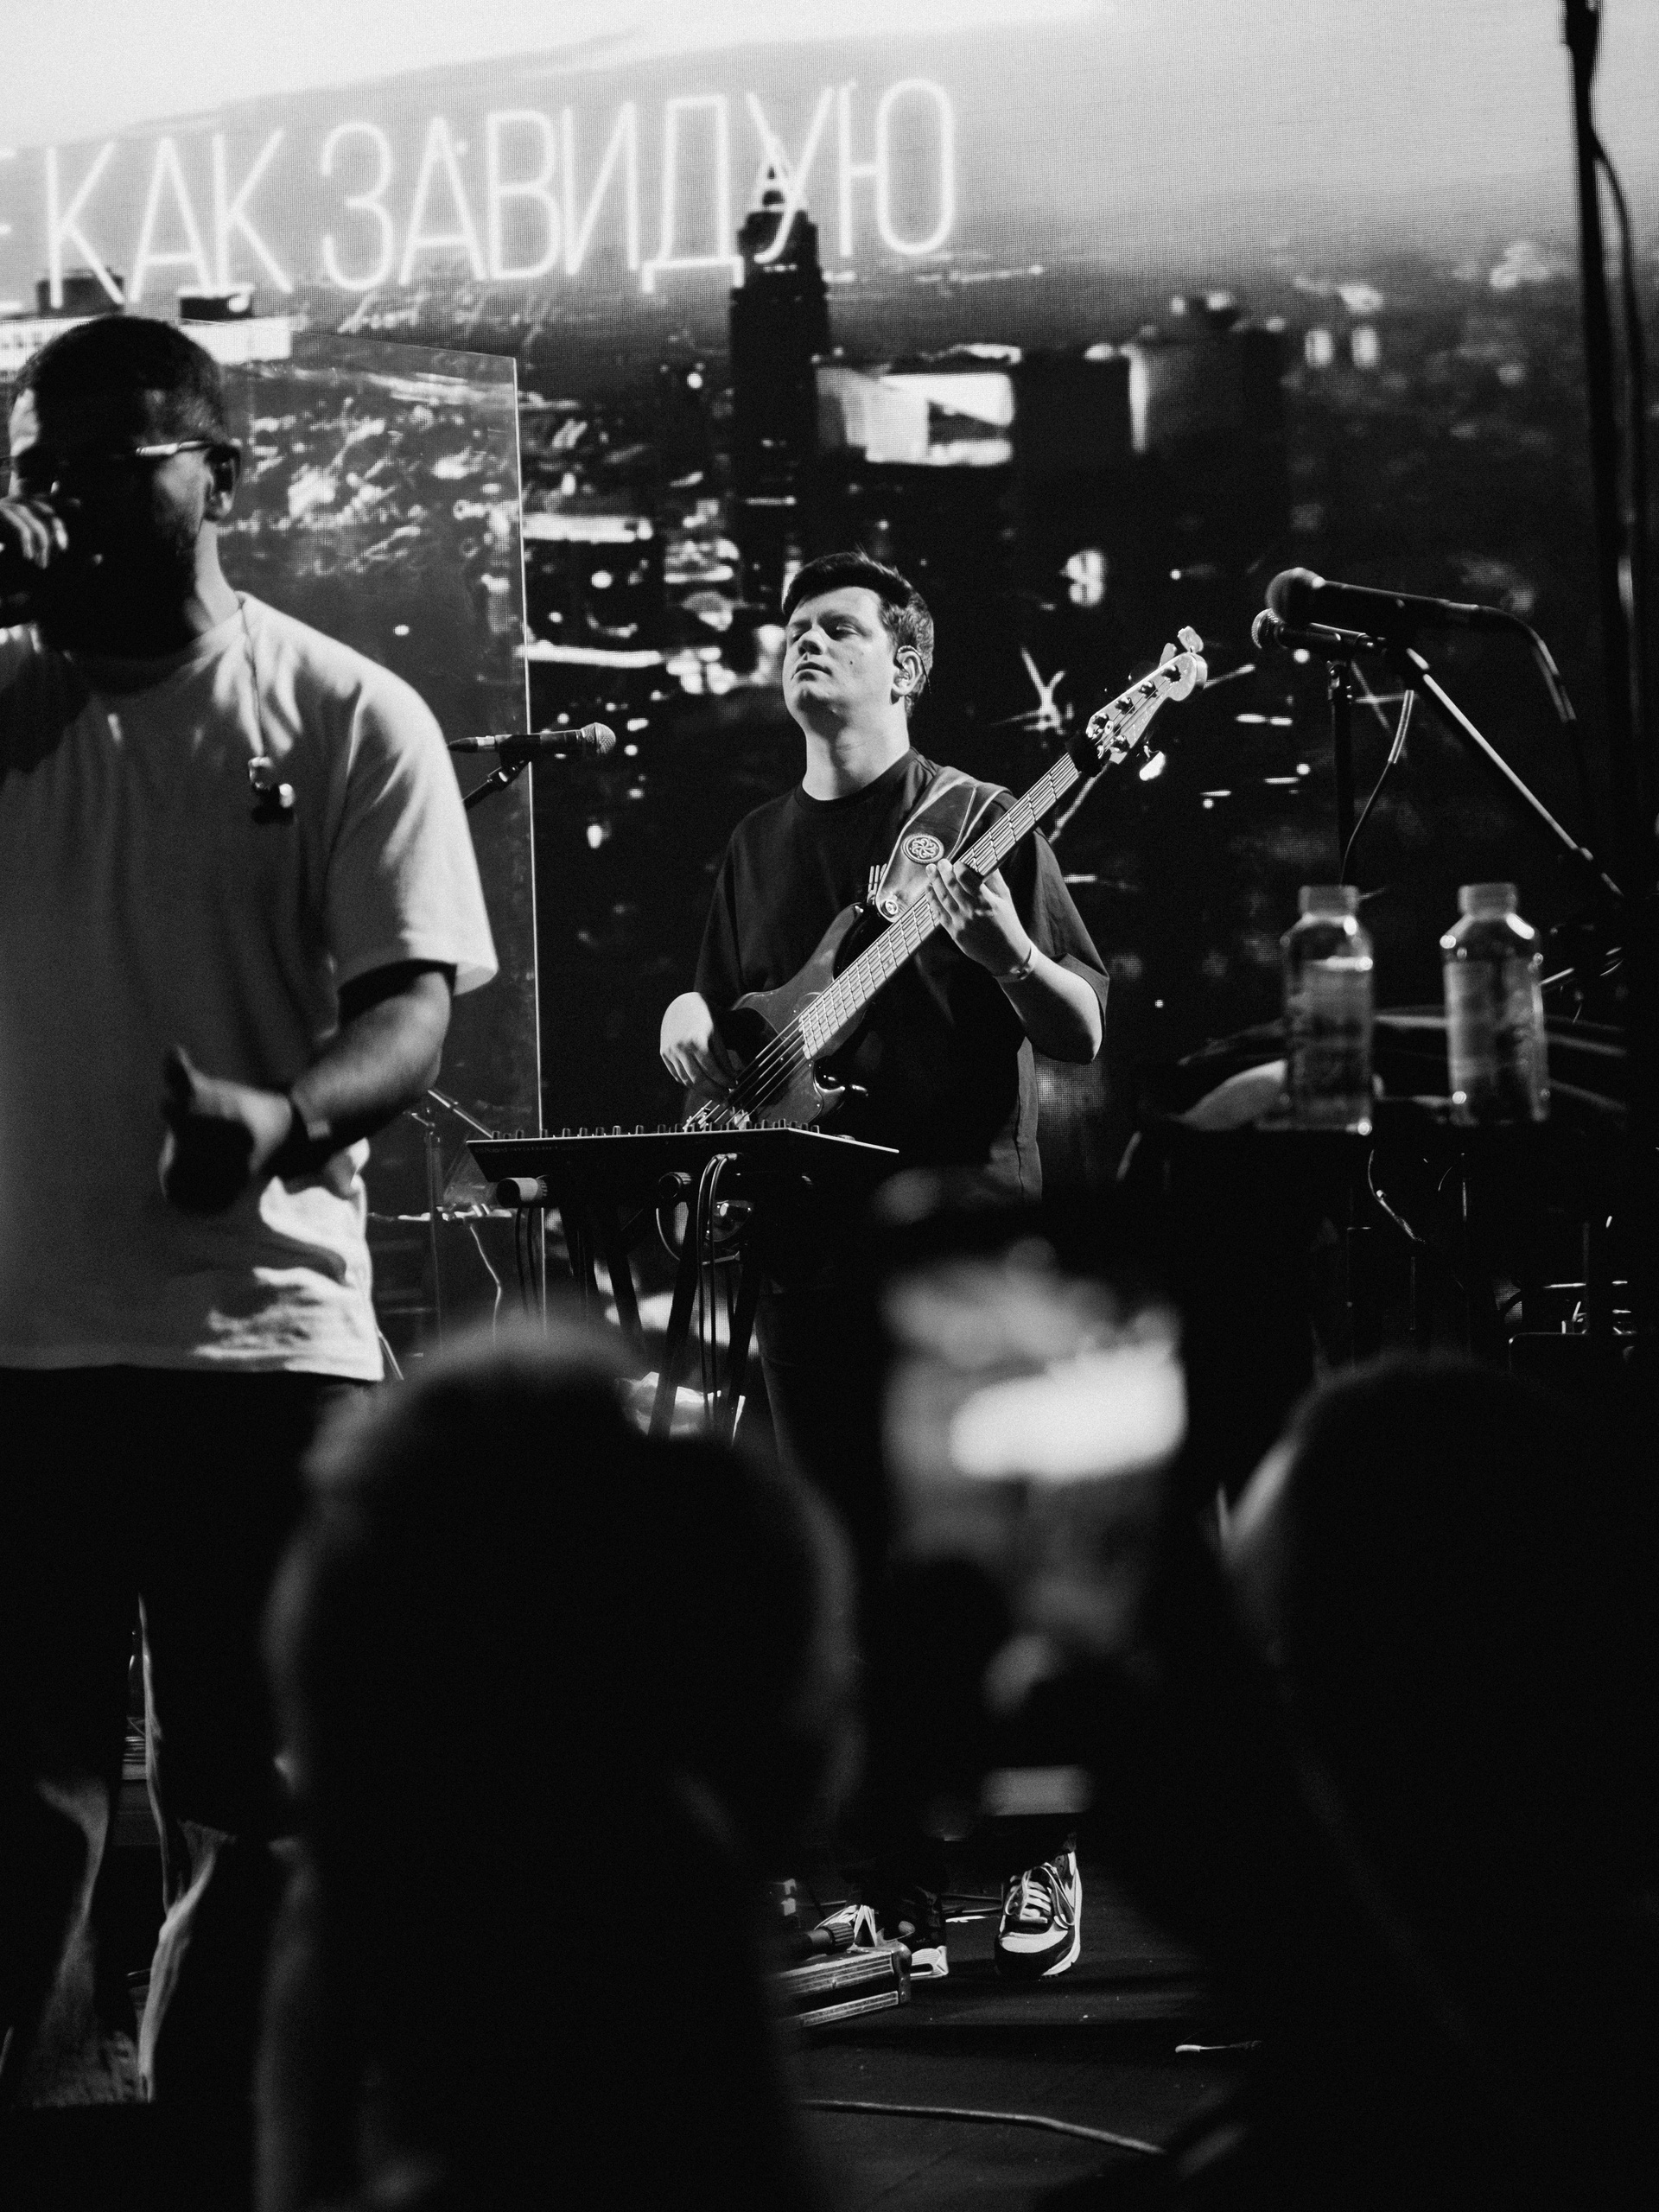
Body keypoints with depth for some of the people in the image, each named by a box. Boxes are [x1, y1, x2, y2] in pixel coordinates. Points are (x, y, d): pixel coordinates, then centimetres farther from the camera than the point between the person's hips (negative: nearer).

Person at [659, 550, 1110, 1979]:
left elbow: (1082, 1034, -3)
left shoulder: (981, 822, 2)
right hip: (808, 1254, 5)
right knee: (856, 1578, 3)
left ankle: (1043, 1861, 4)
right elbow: (727, 1047, 26)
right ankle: (900, 1894, 7)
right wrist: (694, 1026, 3)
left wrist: (1006, 950, -22)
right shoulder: (758, 848, 17)